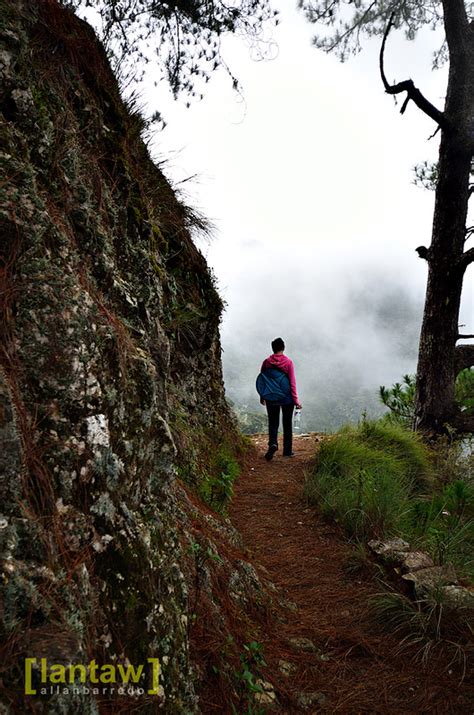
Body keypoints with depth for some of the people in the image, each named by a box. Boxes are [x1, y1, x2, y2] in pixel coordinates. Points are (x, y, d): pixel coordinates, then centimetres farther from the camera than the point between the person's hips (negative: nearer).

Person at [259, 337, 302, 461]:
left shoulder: (266, 362, -4)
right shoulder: (288, 362, -9)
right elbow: (292, 383, -10)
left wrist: (262, 397, 15)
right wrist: (296, 400, -4)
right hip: (287, 398, -1)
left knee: (273, 423, 10)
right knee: (287, 424, 12)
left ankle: (273, 443, -16)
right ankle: (287, 451, 17)